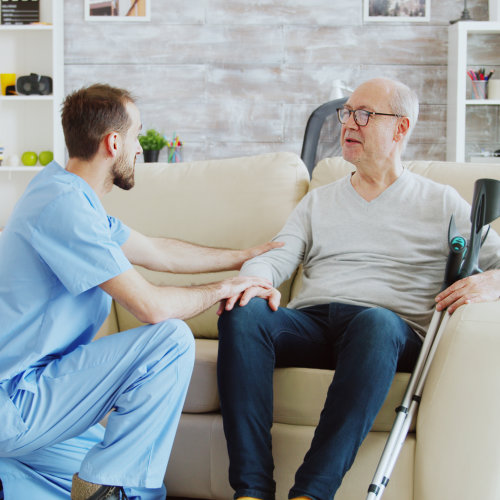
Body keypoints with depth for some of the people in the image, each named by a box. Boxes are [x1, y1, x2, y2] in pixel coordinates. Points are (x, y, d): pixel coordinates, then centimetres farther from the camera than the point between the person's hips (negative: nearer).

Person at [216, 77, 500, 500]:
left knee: (376, 322, -40)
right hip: (311, 321, 3)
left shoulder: (439, 203, 18)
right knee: (243, 312, -30)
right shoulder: (318, 201, 26)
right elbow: (276, 258, 12)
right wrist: (253, 280, -13)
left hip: (395, 327, -3)